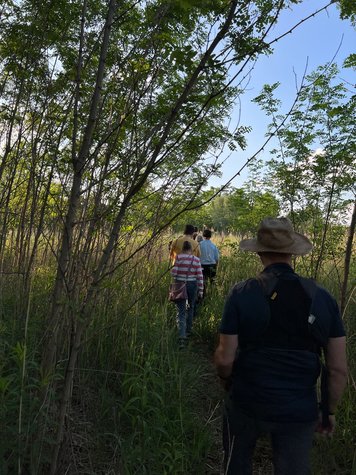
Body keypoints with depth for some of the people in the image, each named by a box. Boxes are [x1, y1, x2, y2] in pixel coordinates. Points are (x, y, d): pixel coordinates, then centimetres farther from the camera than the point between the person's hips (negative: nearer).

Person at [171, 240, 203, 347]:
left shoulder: (178, 257, -8)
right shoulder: (196, 260, -3)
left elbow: (174, 272, -11)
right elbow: (199, 276, -3)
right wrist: (200, 290, 4)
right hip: (192, 285, 2)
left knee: (181, 311, 1)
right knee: (190, 308, 23)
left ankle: (182, 337, -10)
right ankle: (188, 330, 38)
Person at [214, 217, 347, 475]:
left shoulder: (242, 293, -17)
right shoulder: (323, 298, -9)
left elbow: (225, 359, -14)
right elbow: (339, 370, -5)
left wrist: (227, 380, 8)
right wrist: (330, 411, 11)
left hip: (246, 404, -1)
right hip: (300, 412, 2)